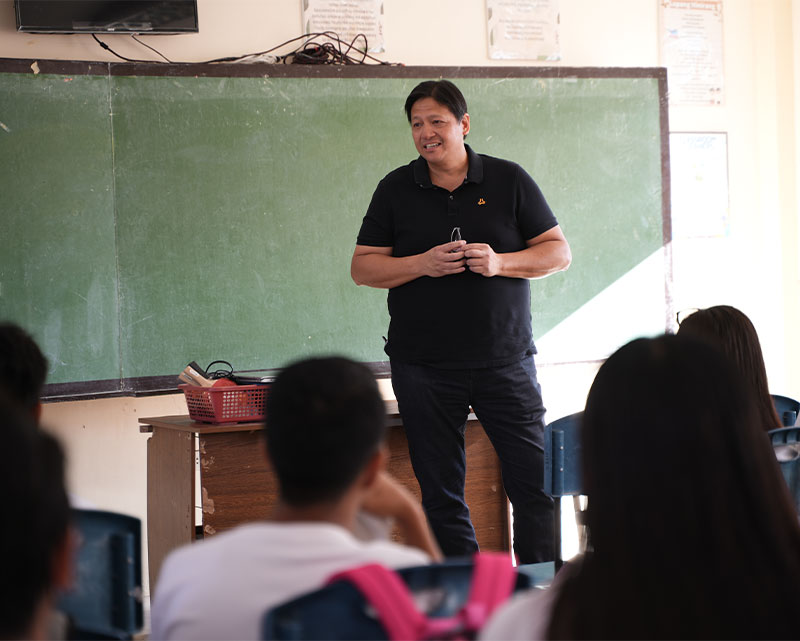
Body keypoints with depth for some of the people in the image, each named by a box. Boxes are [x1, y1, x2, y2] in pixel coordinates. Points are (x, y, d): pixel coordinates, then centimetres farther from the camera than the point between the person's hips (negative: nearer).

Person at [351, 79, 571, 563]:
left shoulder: (509, 180, 4)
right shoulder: (395, 190, 6)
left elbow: (559, 252, 4)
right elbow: (363, 268, 4)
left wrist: (500, 262, -13)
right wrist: (423, 264, -12)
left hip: (506, 360, -1)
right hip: (424, 368, 1)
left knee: (537, 482, -3)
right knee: (441, 495, 5)